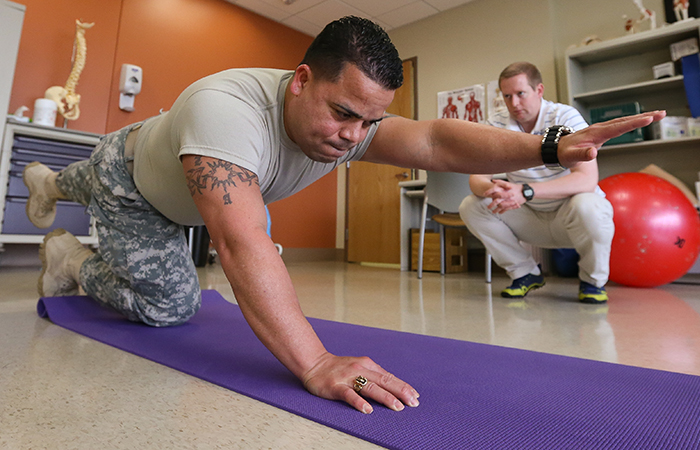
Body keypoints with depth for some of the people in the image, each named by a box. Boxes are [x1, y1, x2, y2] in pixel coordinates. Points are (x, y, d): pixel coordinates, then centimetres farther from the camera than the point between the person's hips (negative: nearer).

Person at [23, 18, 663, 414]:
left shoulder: (349, 118, -28)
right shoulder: (227, 108, -48)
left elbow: (435, 141, -39)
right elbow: (242, 244, -56)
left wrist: (547, 147, -52)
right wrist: (316, 365, -61)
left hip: (177, 193, 6)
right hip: (128, 177, -5)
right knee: (170, 305, -4)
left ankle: (54, 184, 65)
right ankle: (70, 262, 22)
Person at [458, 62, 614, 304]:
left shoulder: (565, 117, -17)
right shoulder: (497, 125, -6)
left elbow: (587, 179, -30)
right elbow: (476, 177, -12)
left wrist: (526, 191, -42)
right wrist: (490, 188, -38)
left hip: (569, 217, -3)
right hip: (531, 219, 4)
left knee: (586, 207, -37)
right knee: (470, 207, -14)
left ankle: (593, 280, -4)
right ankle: (525, 273, 3)